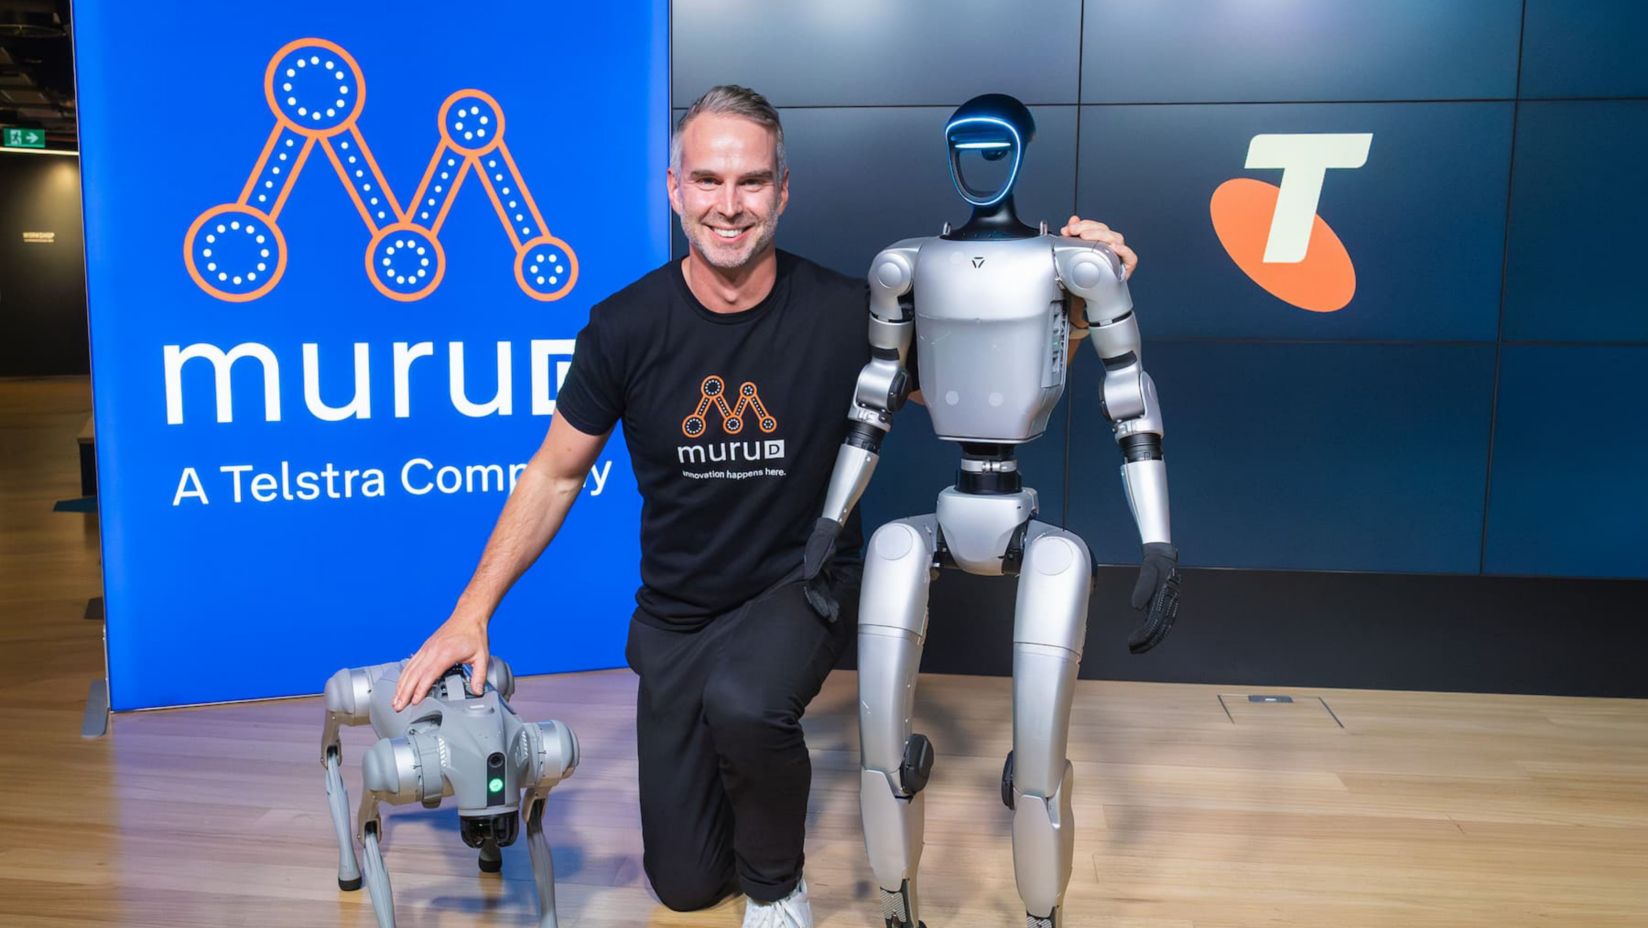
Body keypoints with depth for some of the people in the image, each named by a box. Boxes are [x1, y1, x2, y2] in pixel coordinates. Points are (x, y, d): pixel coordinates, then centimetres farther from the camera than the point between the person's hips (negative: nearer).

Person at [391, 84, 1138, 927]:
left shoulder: (844, 313, -17)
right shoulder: (625, 327, -14)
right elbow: (555, 474, -2)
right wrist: (471, 613, -6)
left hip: (804, 584, -1)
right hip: (677, 613, 2)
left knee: (744, 704, -37)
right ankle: (729, 765, 41)